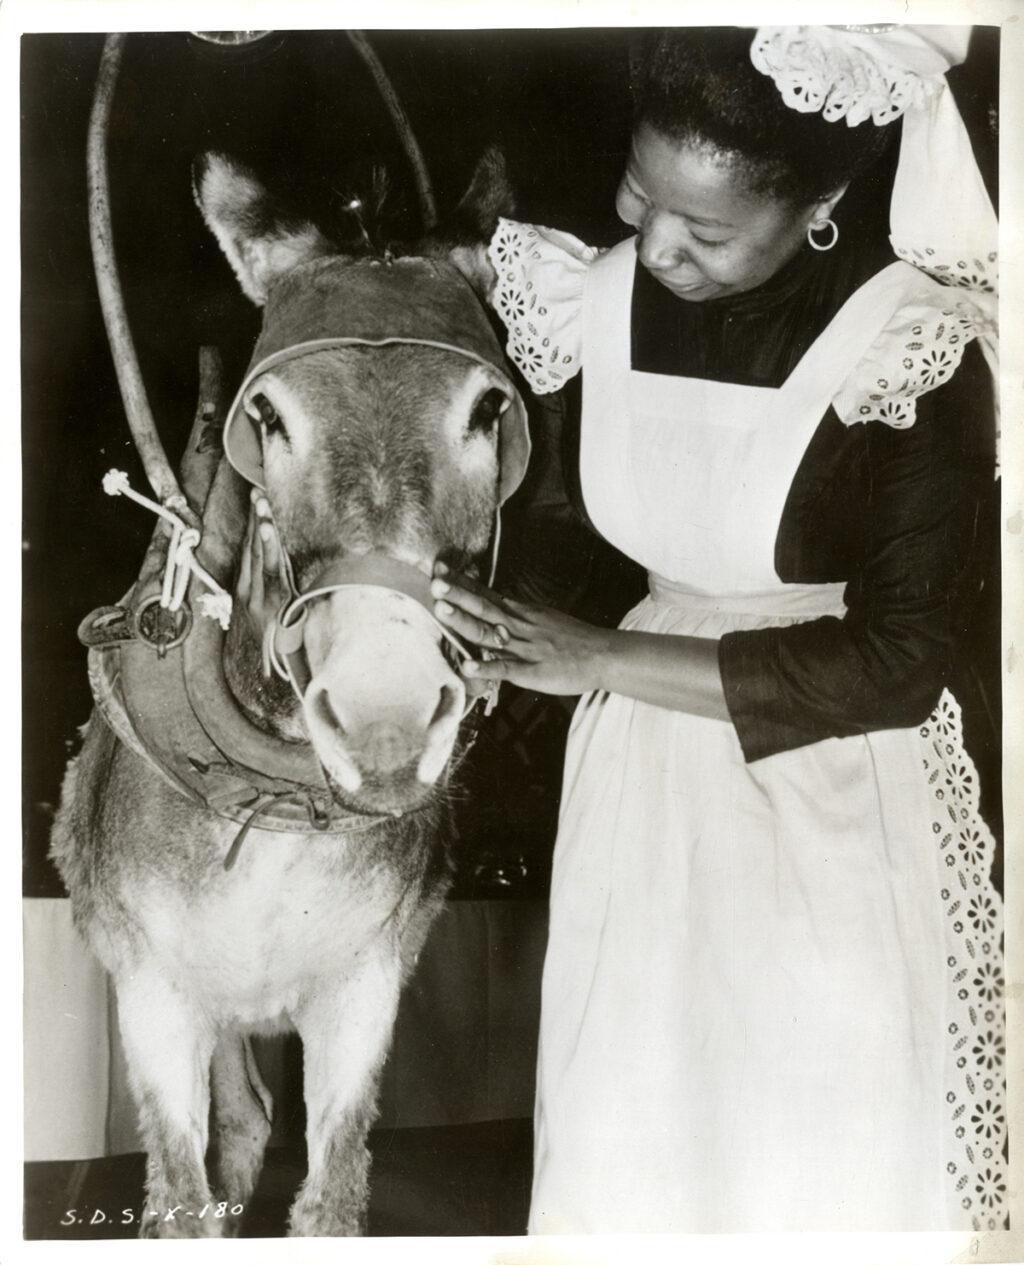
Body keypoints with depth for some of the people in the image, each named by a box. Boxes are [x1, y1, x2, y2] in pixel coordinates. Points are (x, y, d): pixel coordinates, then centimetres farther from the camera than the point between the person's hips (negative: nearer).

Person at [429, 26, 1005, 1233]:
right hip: (640, 774, 3)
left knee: (828, 1149, 12)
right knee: (630, 1132, 17)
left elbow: (895, 666, -18)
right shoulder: (591, 294, -8)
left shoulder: (913, 352, -19)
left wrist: (599, 658, -19)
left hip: (834, 803, -3)